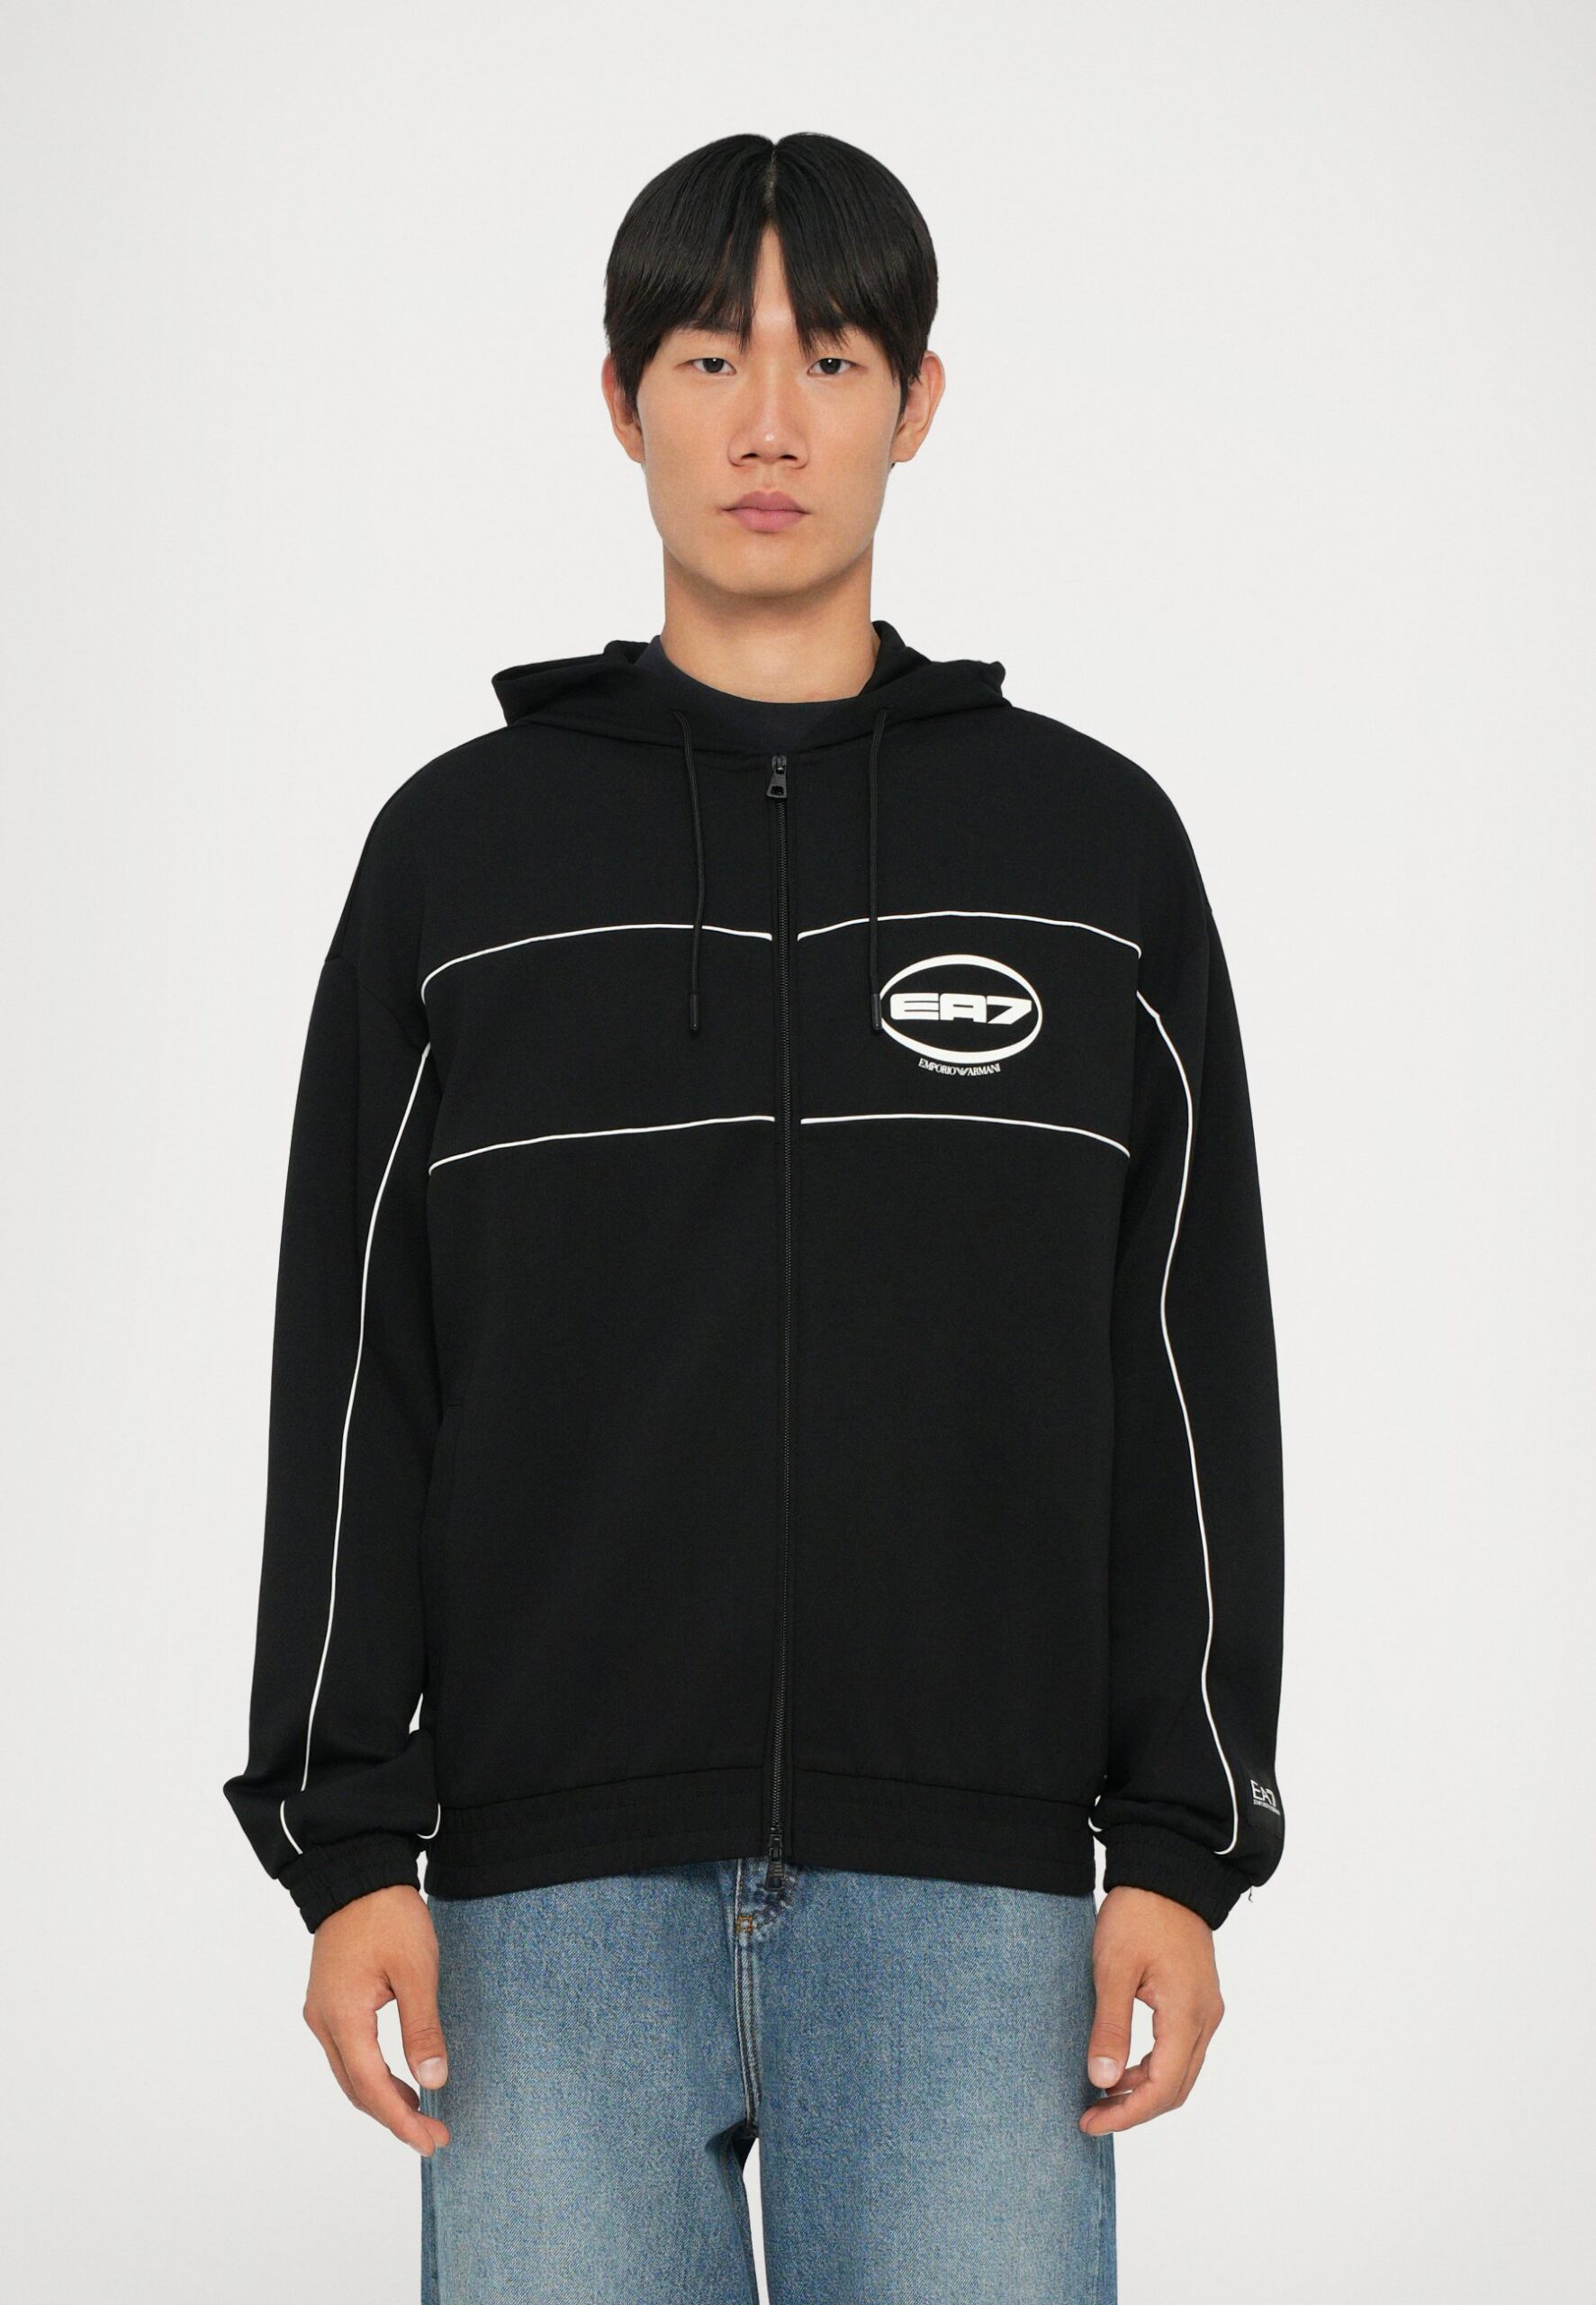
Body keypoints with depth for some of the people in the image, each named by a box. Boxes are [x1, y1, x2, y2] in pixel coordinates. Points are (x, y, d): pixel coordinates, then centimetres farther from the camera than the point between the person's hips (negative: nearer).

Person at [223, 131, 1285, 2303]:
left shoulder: (1094, 842, 7)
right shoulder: (461, 850, 6)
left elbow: (1192, 1371, 6)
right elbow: (351, 1378, 5)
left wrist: (1187, 1849, 0)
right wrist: (342, 1847, -2)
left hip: (967, 1880, 0)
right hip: (558, 1882, 0)